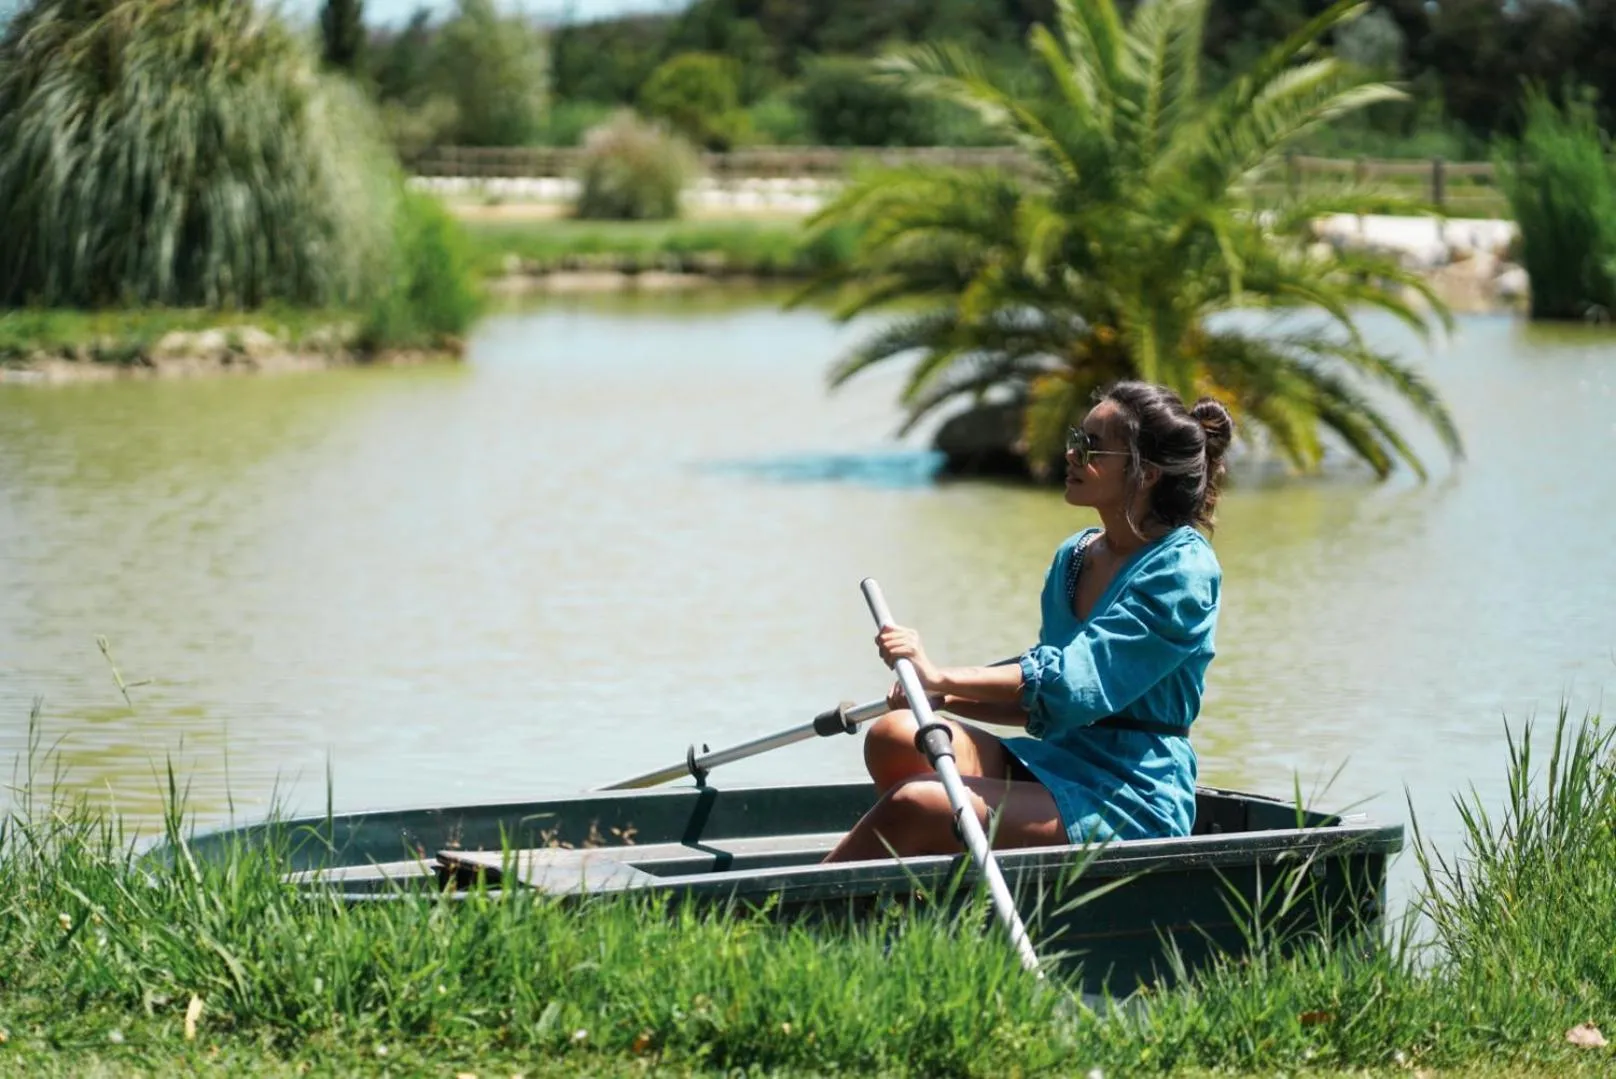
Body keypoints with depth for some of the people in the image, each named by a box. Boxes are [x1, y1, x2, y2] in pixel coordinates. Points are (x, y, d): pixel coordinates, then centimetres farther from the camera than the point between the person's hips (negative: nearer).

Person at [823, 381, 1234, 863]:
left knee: (914, 805, -25)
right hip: (1061, 765, 8)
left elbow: (1075, 682, -21)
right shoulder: (1073, 556, 14)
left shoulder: (1183, 568, -12)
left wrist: (941, 679, -26)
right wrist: (945, 699, 3)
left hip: (1133, 803, -8)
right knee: (894, 739, -12)